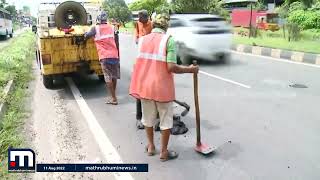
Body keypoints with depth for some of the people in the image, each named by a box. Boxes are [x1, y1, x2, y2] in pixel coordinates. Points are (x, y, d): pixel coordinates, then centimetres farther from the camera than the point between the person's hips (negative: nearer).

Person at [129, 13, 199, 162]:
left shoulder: (142, 40, 3)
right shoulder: (168, 40, -11)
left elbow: (142, 63, 1)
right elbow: (171, 67, -19)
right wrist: (190, 69, -5)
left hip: (144, 85, 5)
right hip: (162, 87, -4)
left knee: (148, 116, 21)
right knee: (166, 119, 12)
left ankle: (150, 146, 36)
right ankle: (164, 152, 23)